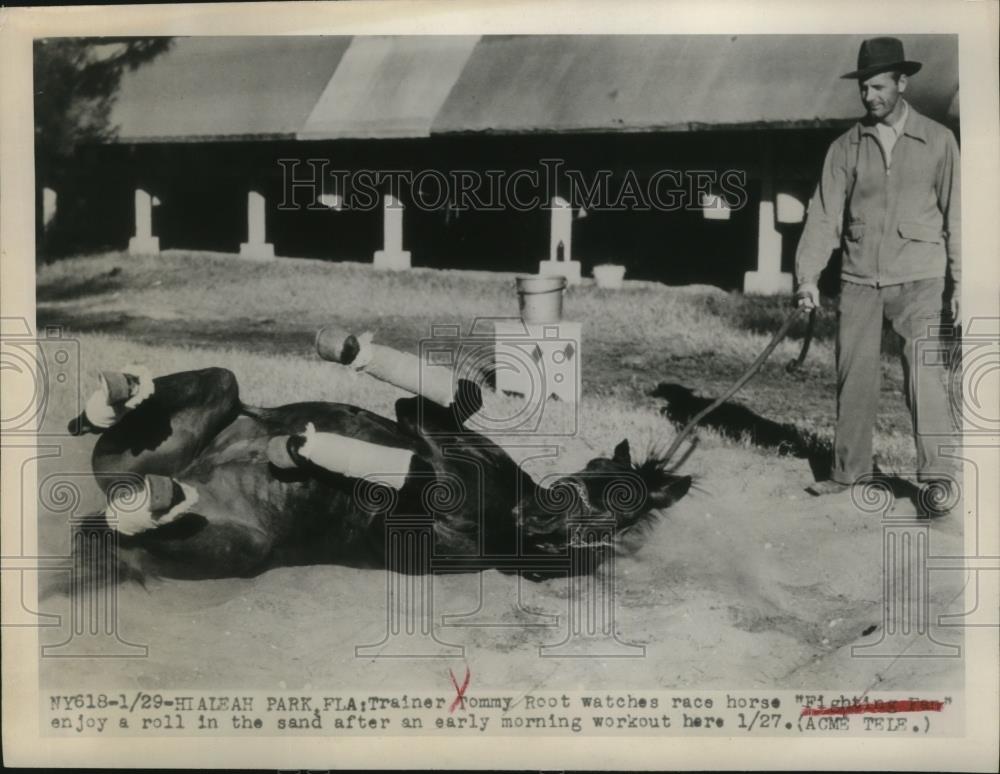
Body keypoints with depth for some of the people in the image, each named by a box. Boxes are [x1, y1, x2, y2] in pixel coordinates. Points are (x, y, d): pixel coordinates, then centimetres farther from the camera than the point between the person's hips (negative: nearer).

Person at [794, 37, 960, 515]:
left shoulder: (938, 141, 1)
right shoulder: (845, 147, 6)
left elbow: (954, 214, 1)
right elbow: (824, 214, 0)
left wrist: (959, 282, -4)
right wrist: (807, 275, -11)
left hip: (919, 279, -2)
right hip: (859, 279, 3)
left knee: (924, 374, -11)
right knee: (853, 377, 6)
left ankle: (937, 477, -4)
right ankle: (848, 469, 19)